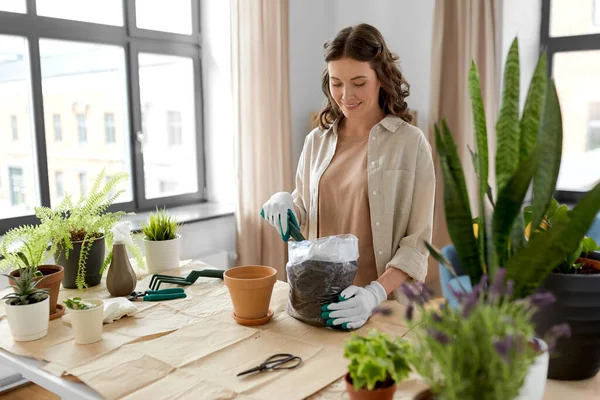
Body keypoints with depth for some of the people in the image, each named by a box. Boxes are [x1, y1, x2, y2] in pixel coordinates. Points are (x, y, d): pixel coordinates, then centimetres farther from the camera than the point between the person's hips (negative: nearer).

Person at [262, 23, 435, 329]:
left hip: (385, 304, -3)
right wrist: (283, 203, -8)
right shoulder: (316, 141, 3)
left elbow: (417, 243, -10)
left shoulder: (410, 142, -9)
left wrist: (375, 293, -24)